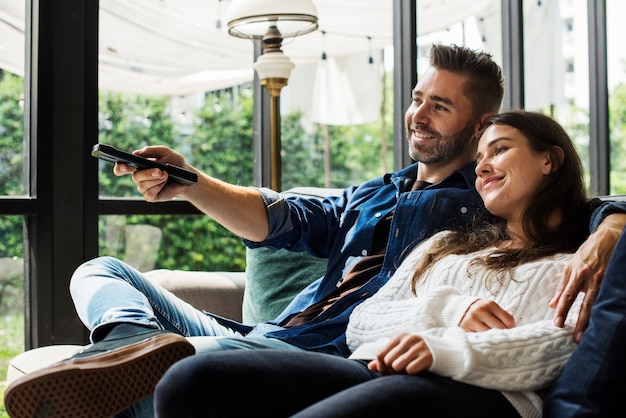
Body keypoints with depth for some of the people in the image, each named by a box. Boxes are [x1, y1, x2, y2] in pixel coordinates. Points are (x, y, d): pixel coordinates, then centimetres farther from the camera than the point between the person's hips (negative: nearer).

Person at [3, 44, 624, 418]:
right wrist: (189, 184, 0)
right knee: (101, 271, 0)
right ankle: (138, 338, -28)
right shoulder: (376, 196, 25)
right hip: (259, 341, 8)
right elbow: (282, 219, 14)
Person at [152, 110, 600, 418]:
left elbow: (564, 344, -4)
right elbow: (360, 325, 19)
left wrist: (445, 349, -19)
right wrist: (447, 309, 0)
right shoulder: (446, 244, 33)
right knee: (192, 378, -21)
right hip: (373, 370, 5)